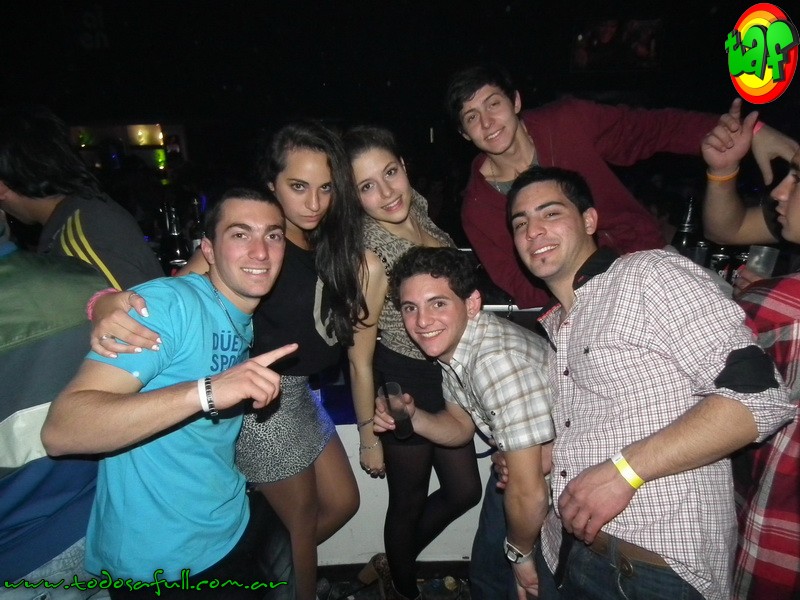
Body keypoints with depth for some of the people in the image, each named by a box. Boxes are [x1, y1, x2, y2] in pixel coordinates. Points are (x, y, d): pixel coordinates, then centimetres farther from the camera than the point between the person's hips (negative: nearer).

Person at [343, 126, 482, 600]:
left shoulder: (418, 207, -7)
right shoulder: (370, 258, -28)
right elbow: (360, 359, -19)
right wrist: (369, 437, -11)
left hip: (446, 375, 8)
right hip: (405, 386, -7)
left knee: (465, 491, 23)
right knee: (409, 504, 18)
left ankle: (395, 562, 48)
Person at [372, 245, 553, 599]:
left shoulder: (498, 361, -36)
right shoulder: (449, 344, -8)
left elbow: (529, 493, -32)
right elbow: (461, 427, 5)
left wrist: (521, 553, -12)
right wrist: (411, 418, -15)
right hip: (522, 462, 7)